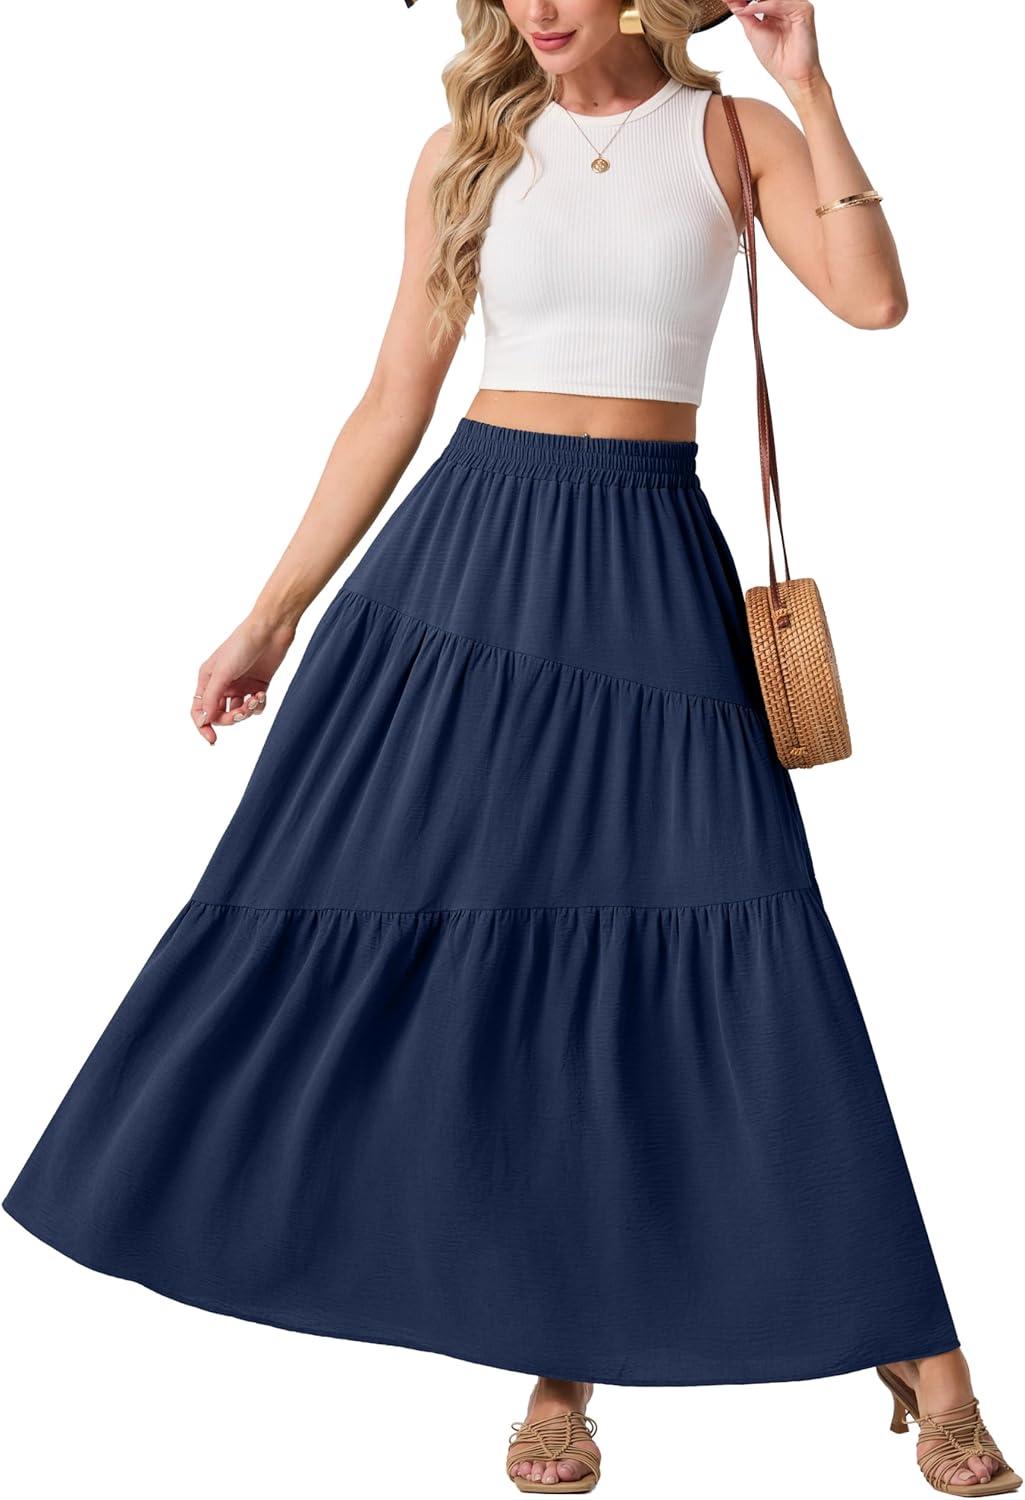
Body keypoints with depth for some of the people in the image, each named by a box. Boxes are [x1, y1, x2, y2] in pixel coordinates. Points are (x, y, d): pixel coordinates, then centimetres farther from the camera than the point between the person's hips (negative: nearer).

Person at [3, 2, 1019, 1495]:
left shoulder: (735, 133, 6)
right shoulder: (469, 155, 9)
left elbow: (873, 298, -11)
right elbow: (394, 404, 9)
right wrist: (270, 618, 8)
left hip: (651, 566, -2)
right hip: (470, 544, 2)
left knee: (734, 949, -6)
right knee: (426, 920, -1)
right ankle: (560, 1372, 16)